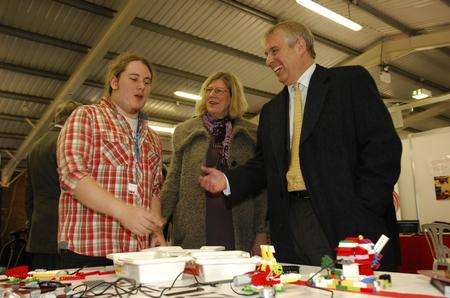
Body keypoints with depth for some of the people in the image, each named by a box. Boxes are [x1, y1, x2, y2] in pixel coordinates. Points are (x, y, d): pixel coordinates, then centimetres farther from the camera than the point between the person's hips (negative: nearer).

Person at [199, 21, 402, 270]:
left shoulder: (351, 81, 2)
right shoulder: (270, 111, 19)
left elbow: (384, 146, -7)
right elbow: (262, 165, 19)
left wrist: (361, 211, -14)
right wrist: (228, 181, 1)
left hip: (348, 221, -4)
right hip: (291, 221, 5)